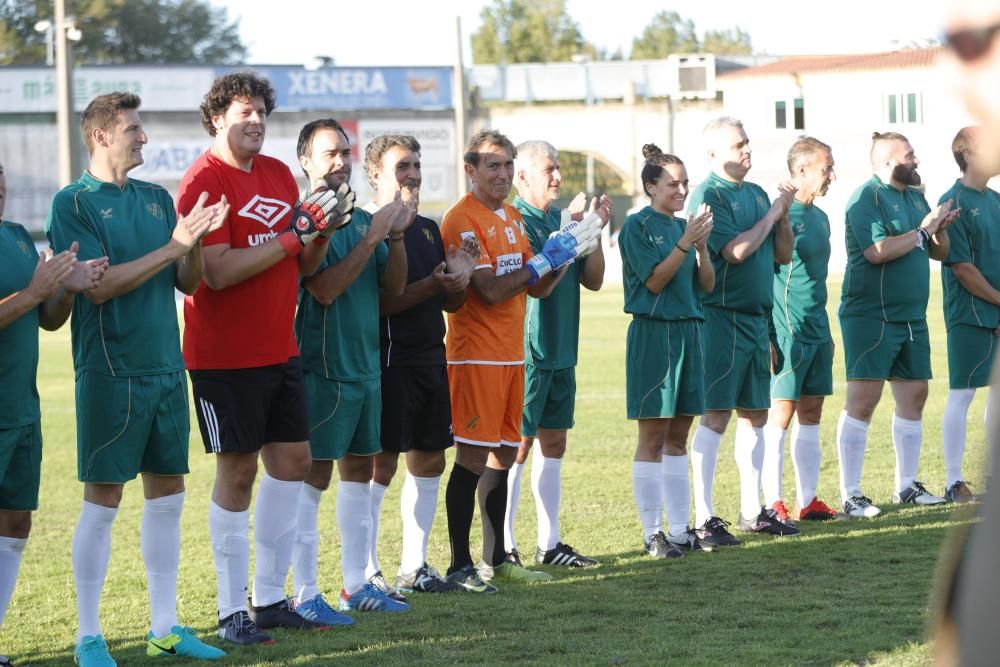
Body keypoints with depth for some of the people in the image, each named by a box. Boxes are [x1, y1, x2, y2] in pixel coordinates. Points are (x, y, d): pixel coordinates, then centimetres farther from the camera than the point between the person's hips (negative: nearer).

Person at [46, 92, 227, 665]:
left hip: (166, 366, 6)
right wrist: (172, 247, -18)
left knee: (168, 496, 9)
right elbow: (98, 285, -16)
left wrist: (197, 241, -8)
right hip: (111, 373, -6)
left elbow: (188, 283, 12)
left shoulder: (157, 199, 13)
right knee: (103, 501, -4)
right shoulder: (74, 203, -6)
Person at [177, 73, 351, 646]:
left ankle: (270, 598, 19)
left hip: (280, 349, 8)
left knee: (293, 459, 8)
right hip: (225, 356, -8)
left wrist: (321, 232, -5)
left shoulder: (279, 174, 11)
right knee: (238, 470, -3)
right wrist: (293, 235, -21)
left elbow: (303, 266, 15)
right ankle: (233, 611, 5)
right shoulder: (203, 182, -13)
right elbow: (219, 272, -23)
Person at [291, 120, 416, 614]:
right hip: (322, 367, -8)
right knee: (314, 477, -6)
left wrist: (396, 236, -6)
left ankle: (357, 584, 21)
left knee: (359, 471, 13)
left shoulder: (362, 219, 12)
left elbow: (394, 286, 10)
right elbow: (325, 288, -21)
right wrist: (373, 237, -20)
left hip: (365, 365, 8)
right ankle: (306, 595, -3)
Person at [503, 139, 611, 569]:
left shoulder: (559, 218, 12)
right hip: (525, 351, -8)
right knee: (516, 445, -6)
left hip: (560, 351, 8)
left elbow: (593, 280, 10)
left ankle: (549, 544, 17)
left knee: (553, 444, 11)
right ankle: (503, 548, -2)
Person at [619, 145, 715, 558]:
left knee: (678, 435, 10)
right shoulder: (638, 226, -6)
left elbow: (706, 285, 9)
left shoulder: (683, 225, 12)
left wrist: (702, 246, -7)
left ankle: (680, 530, 13)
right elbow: (654, 280, -13)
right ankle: (652, 534, 2)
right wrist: (686, 243, -18)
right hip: (653, 333, -6)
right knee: (652, 436, -2)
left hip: (688, 331, 6)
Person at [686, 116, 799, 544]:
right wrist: (773, 213, -9)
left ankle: (752, 512, 21)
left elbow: (783, 255, 16)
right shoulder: (708, 195, -10)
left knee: (754, 414, 12)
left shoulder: (756, 194, 14)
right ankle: (704, 519, -8)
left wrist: (783, 215, 0)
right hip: (722, 315, -8)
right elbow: (736, 250, -21)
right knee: (716, 416, -9)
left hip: (757, 316, 8)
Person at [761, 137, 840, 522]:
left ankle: (808, 501, 15)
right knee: (780, 416, -5)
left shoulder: (819, 217, 15)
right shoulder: (782, 214, -12)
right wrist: (769, 336, -18)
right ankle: (772, 504, -2)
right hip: (787, 332, -9)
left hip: (816, 330, 9)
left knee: (810, 416, 10)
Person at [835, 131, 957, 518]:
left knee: (913, 396, 10)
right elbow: (877, 251, -23)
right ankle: (851, 495, -8)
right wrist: (923, 230, -14)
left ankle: (907, 486, 20)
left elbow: (939, 253, 18)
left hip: (912, 317, 9)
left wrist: (941, 229, -2)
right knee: (863, 399, -9)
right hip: (871, 316, -9)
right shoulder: (867, 197, -11)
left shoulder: (915, 197, 15)